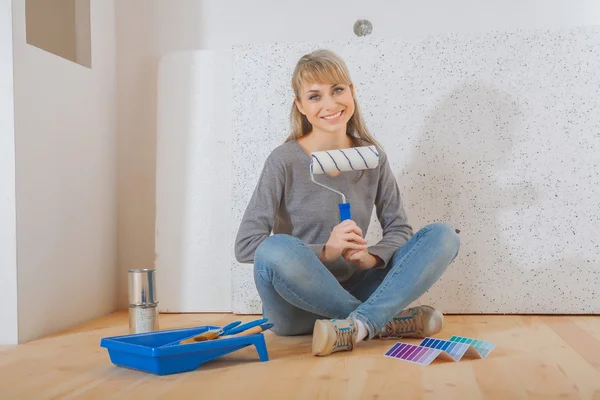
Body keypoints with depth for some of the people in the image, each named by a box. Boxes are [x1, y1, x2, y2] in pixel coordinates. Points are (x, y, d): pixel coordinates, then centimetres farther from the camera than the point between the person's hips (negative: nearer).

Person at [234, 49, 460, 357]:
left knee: (443, 236, -11)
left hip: (351, 291, 4)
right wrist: (325, 251, -25)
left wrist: (371, 256, -18)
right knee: (276, 251, -37)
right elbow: (245, 244, -15)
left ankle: (358, 324, -30)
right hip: (297, 306, -3)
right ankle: (386, 322, -21)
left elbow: (399, 228, 5)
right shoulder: (285, 161, -10)